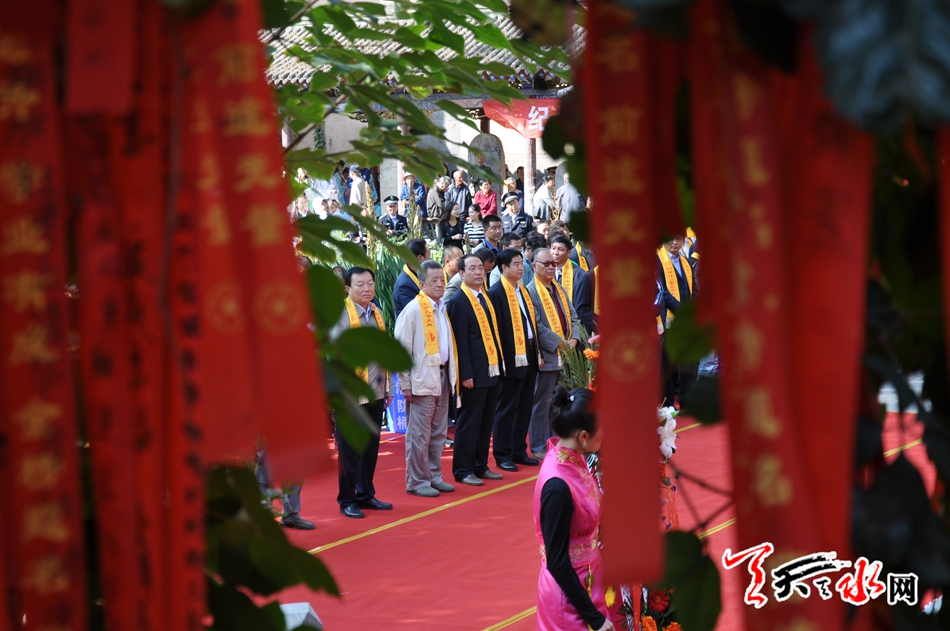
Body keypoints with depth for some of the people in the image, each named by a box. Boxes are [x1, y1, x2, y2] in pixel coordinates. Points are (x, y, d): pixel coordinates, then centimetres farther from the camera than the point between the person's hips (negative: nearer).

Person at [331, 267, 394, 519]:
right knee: (349, 449, 1)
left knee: (371, 446, 12)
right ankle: (347, 500, 10)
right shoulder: (340, 314, -10)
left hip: (375, 393, 6)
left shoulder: (376, 314, 12)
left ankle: (365, 494, 23)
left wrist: (387, 387, 16)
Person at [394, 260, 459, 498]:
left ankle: (434, 476, 21)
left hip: (442, 377, 7)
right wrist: (406, 385, -12)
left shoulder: (443, 308, 12)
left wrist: (452, 375, 12)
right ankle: (417, 481, 3)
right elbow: (402, 350, -11)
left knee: (439, 433, 12)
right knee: (419, 434, -3)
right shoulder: (413, 310, -10)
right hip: (423, 379, -7)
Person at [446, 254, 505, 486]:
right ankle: (463, 470, 5)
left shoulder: (486, 298, 15)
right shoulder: (458, 302, -9)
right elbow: (461, 341, -13)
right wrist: (466, 374, -16)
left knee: (486, 423, 12)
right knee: (469, 422, -1)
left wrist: (500, 363, 12)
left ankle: (481, 466, 20)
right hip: (475, 374, -8)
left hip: (492, 371, 8)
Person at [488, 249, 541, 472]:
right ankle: (503, 455, 8)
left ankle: (519, 451, 21)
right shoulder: (496, 293, -12)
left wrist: (537, 353, 14)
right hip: (511, 360, -8)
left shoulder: (523, 291, 14)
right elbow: (495, 330, -14)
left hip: (528, 358, 8)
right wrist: (500, 361, -17)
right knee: (507, 409, 0)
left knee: (525, 407, 12)